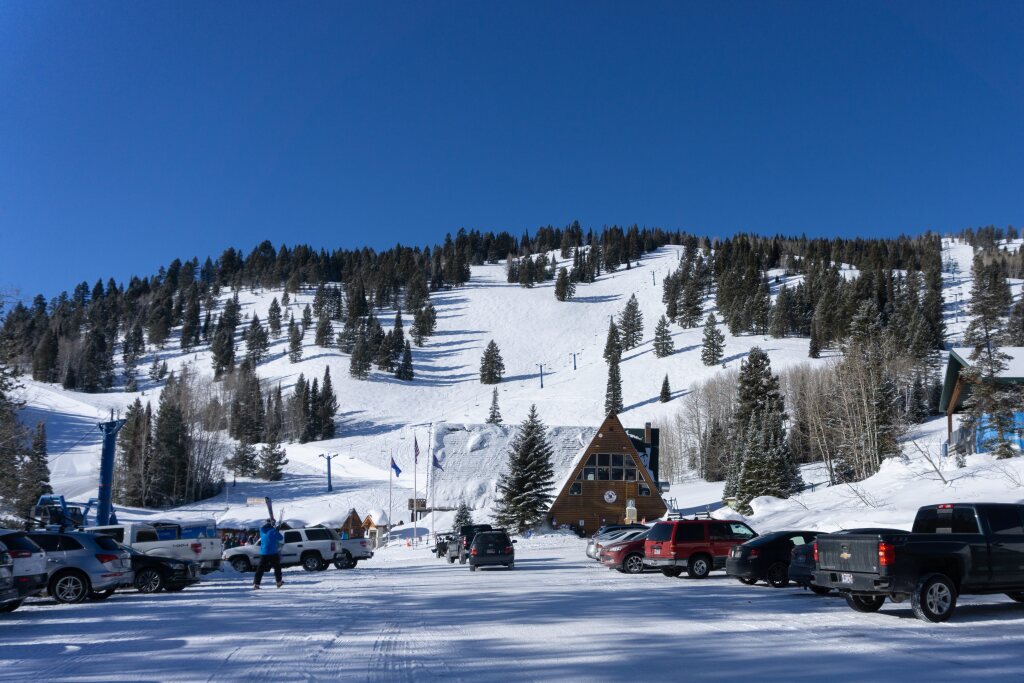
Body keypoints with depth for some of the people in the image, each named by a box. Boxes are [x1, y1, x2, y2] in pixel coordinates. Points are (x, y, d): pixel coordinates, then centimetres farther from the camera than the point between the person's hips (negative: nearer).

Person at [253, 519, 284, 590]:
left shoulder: (262, 530, 4)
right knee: (277, 566, 12)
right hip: (272, 553, -4)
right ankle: (279, 582, 18)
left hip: (263, 553, 4)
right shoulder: (273, 531, -11)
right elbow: (281, 538, -2)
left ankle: (256, 584, -5)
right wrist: (277, 531, 11)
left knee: (260, 568, 4)